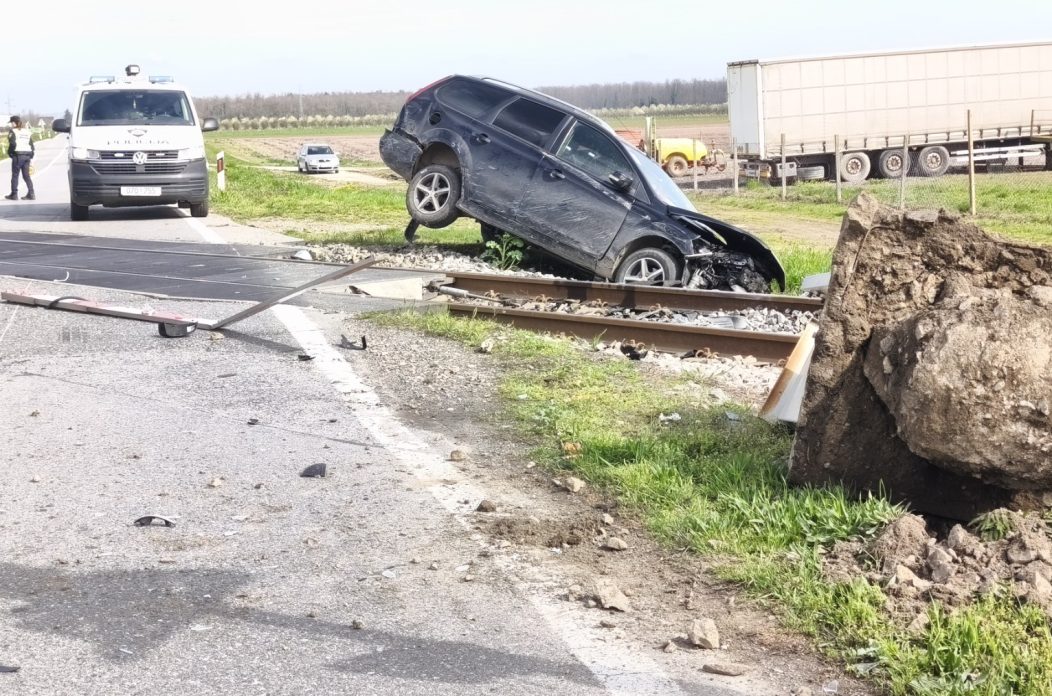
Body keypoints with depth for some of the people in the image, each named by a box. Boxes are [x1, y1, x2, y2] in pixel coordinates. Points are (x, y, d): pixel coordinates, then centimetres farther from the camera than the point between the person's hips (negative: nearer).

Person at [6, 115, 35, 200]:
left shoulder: (13, 132, -5)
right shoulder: (27, 132, 14)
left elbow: (12, 144, -17)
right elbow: (31, 144, 12)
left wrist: (10, 153, -4)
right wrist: (31, 155, 15)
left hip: (18, 155, -6)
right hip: (27, 155, 6)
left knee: (15, 175, 3)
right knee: (26, 175, 8)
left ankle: (14, 194, 5)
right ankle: (31, 194, 0)